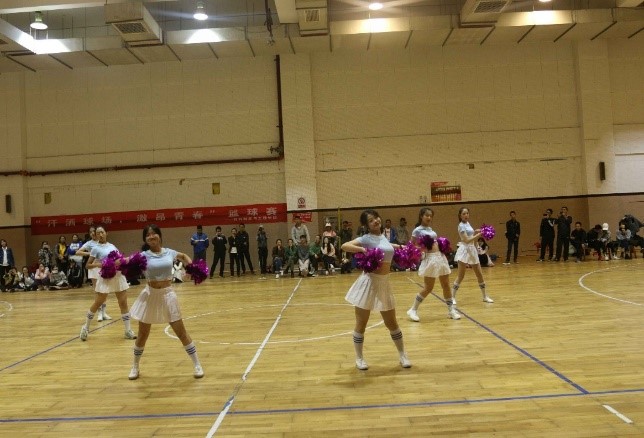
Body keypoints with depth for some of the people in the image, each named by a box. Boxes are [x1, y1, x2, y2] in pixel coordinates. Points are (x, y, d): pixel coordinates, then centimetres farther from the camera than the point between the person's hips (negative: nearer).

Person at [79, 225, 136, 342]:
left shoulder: (112, 246, 11)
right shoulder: (96, 248, -3)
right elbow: (88, 265, -3)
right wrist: (98, 264, -21)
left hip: (118, 276, 4)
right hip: (105, 278, -4)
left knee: (123, 303, 3)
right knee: (97, 304, 5)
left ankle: (128, 331, 9)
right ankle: (86, 327, 27)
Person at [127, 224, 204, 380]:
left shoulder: (169, 252, 0)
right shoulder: (144, 255, -8)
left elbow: (183, 256, 20)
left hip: (168, 294, 1)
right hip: (150, 295, -1)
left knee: (181, 332, 4)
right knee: (142, 334, 12)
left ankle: (197, 365, 14)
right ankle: (135, 367, 34)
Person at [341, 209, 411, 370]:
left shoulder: (383, 237, 10)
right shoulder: (366, 238, -11)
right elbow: (345, 246, -22)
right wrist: (363, 250, -31)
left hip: (384, 283, 6)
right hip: (369, 282, -6)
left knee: (392, 323, 16)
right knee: (361, 324, 5)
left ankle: (403, 355, 30)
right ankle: (359, 358, 21)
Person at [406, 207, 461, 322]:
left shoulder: (430, 229, 14)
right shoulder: (417, 230, -8)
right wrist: (421, 248, -24)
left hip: (441, 257, 7)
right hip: (430, 259, -7)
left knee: (446, 285, 10)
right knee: (428, 288, -3)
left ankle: (451, 310, 22)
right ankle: (413, 310, 11)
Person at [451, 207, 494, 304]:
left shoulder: (467, 223, 12)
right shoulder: (461, 225, -12)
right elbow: (467, 240, -20)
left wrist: (476, 232, 3)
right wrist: (479, 234, -23)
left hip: (472, 250, 8)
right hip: (465, 250, -8)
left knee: (480, 274, 10)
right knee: (461, 276, -6)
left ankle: (485, 296, 20)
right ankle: (452, 297, 1)